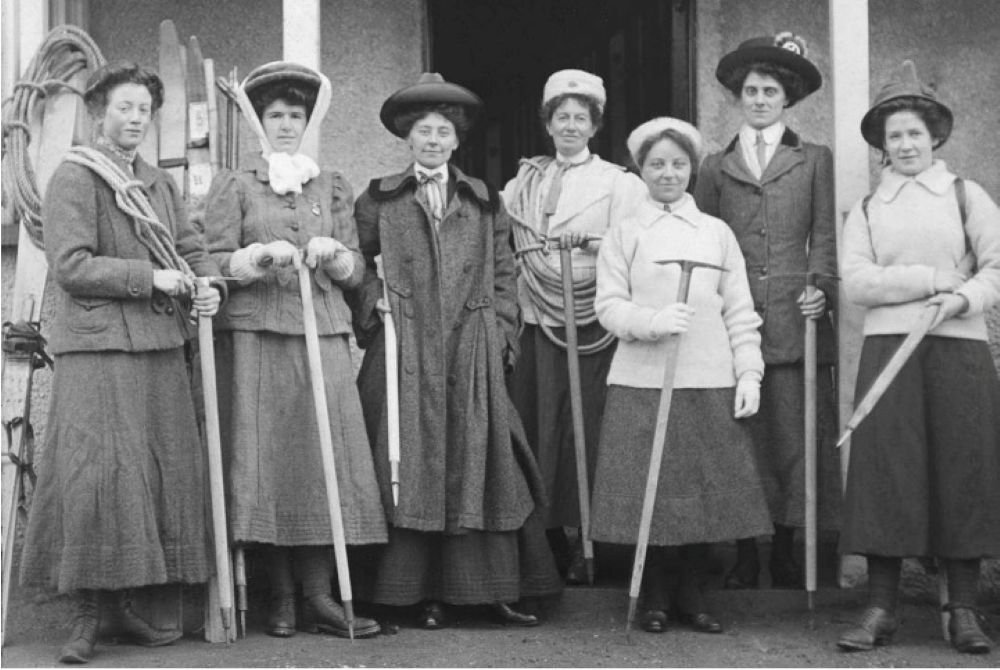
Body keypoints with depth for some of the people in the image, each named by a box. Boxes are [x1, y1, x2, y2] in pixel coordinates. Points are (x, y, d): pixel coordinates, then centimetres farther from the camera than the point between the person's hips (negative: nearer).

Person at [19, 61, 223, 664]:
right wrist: (150, 278, -17)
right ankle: (89, 610, -2)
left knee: (166, 472, 4)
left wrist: (208, 285, -5)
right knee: (100, 473, -11)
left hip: (162, 348, 7)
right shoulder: (73, 179, -3)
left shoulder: (161, 184, 19)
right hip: (98, 348, -7)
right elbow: (70, 265, -13)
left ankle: (125, 602, 12)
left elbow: (192, 247, 18)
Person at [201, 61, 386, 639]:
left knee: (324, 456, -5)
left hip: (323, 335, 2)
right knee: (267, 457, -4)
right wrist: (259, 256, -14)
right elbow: (213, 262, 3)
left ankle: (319, 596, -3)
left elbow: (357, 270, 14)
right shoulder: (235, 186, 10)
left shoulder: (334, 188, 17)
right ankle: (281, 596, 2)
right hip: (255, 336, -2)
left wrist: (334, 254, -6)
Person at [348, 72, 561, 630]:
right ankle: (425, 592, 3)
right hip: (405, 350, -1)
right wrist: (373, 307, -8)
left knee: (480, 462, 0)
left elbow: (504, 276, 11)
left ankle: (497, 587, 5)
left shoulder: (485, 203, 14)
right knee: (411, 464, -2)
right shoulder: (379, 202, 10)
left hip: (472, 352, 1)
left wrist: (503, 337, 1)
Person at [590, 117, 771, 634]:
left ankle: (691, 594, 15)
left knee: (706, 488, 1)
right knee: (649, 490, -1)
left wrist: (749, 373, 1)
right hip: (641, 381, -1)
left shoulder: (717, 232, 12)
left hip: (710, 381, 2)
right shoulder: (623, 233, 8)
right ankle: (655, 596, 14)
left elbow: (740, 312, 10)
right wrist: (655, 321, -16)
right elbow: (608, 305, 1)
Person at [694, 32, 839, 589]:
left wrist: (822, 287, -9)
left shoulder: (815, 161, 12)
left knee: (795, 434, -2)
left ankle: (785, 550, 8)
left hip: (795, 320, -1)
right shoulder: (716, 168, 15)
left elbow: (825, 235, 6)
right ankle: (744, 555, 8)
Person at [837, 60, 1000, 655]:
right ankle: (881, 609, 3)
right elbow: (856, 282, 0)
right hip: (888, 345, 1)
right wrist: (930, 279, -9)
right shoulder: (866, 211, 13)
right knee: (885, 470, -3)